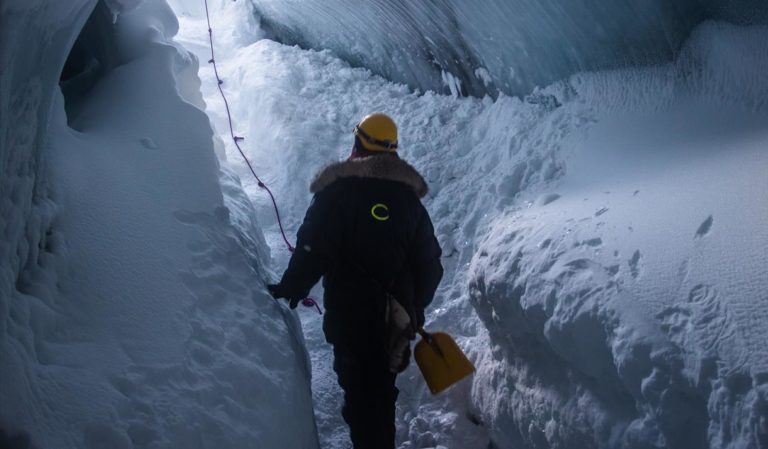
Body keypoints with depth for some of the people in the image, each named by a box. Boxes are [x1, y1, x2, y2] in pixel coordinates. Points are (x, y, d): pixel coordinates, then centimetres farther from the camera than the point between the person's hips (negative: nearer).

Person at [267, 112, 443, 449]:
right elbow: (430, 263, 8)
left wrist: (290, 289, -4)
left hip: (348, 312, -4)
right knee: (382, 387, 20)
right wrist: (416, 307, 20)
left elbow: (313, 250, -16)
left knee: (359, 387, 3)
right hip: (396, 317, 5)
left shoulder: (337, 190, -9)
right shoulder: (409, 196, 6)